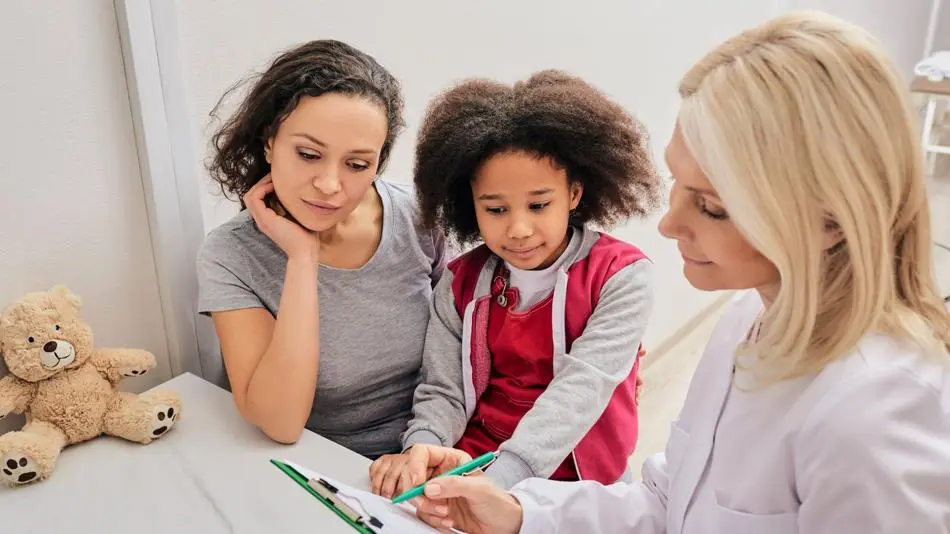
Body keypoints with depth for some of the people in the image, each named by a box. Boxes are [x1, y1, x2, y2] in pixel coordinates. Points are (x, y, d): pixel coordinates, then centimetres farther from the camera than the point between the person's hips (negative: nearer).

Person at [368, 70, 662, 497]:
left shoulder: (621, 275, -9)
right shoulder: (461, 281, 2)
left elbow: (581, 387, -20)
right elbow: (442, 390, 1)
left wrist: (500, 478, -31)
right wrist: (420, 449, -20)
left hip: (573, 483, -1)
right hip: (469, 467, 2)